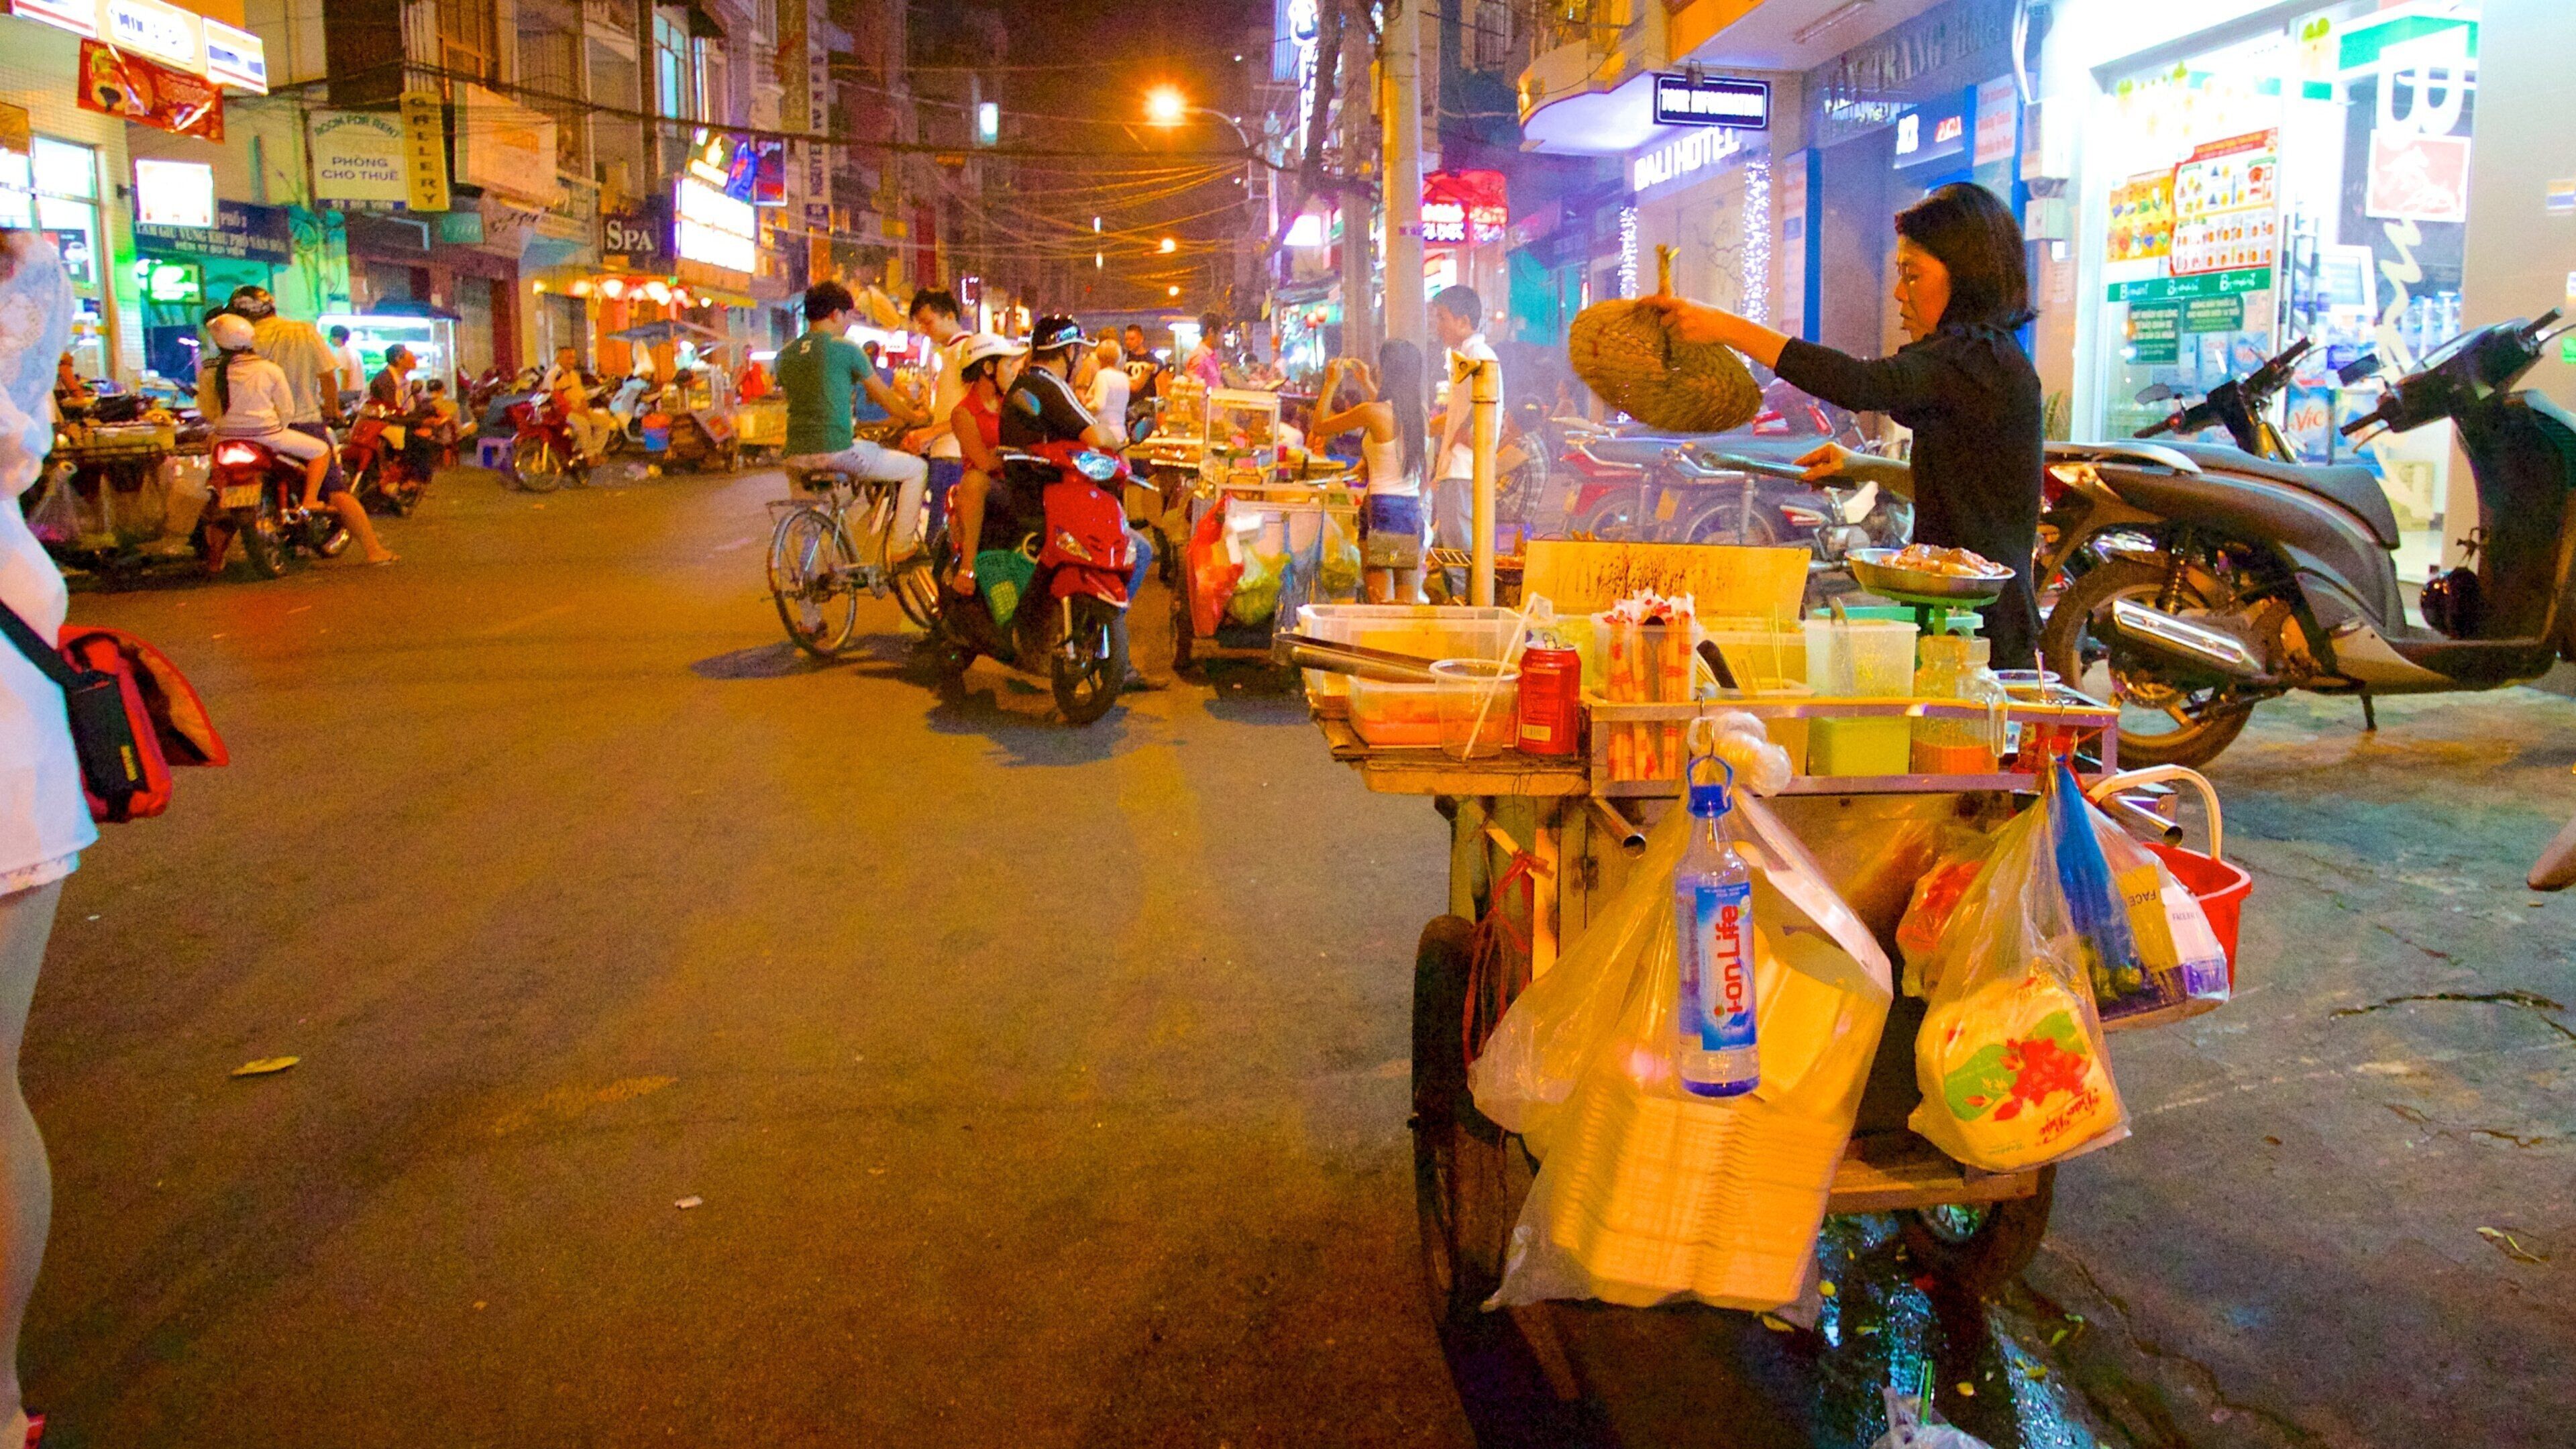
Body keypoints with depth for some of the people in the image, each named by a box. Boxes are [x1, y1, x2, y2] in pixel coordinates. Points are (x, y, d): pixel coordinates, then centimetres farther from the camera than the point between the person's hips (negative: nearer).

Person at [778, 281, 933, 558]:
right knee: (917, 468, 9)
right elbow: (884, 397, 6)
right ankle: (901, 548, 8)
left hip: (795, 455, 7)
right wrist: (916, 418, 25)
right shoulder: (845, 349, -3)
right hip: (837, 450, -7)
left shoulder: (786, 354, 14)